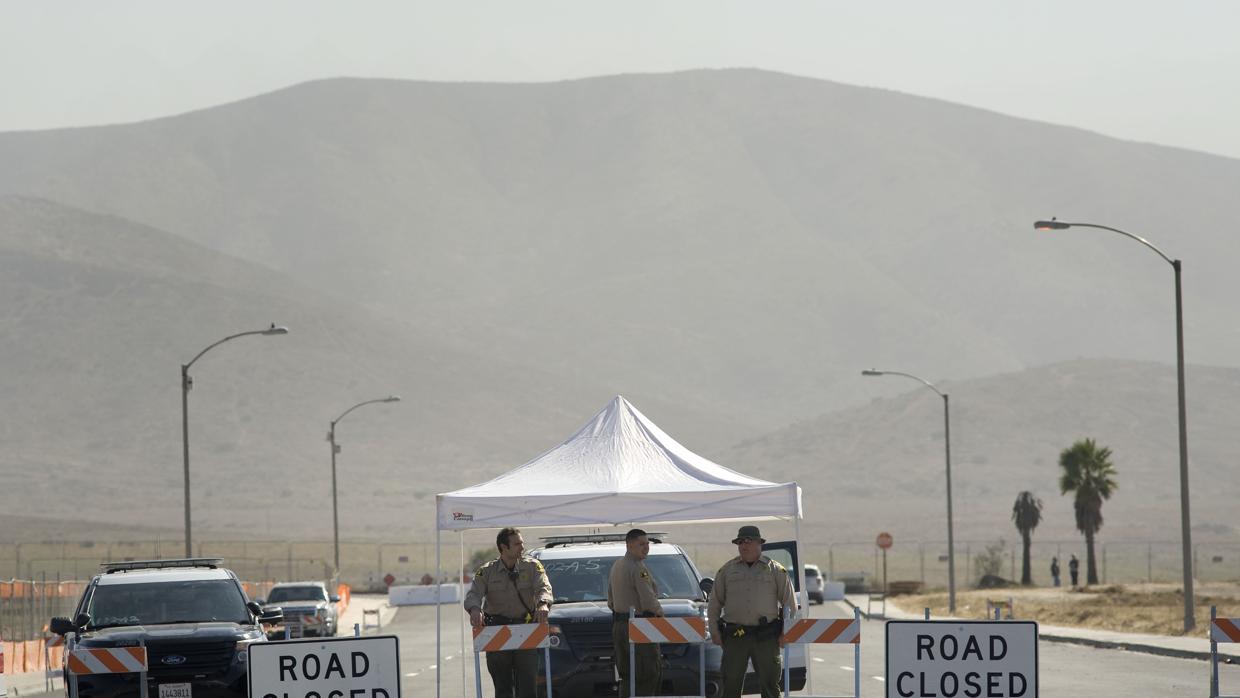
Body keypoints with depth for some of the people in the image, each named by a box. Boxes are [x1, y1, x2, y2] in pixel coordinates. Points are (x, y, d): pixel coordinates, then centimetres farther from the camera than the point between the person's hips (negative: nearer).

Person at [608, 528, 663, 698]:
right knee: (651, 672, -7)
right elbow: (649, 601, -18)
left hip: (618, 626, 9)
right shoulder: (638, 568, -14)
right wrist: (659, 612, 1)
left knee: (626, 674, 10)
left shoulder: (616, 566, 16)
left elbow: (610, 602, 22)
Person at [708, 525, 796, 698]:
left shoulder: (776, 570, 6)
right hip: (734, 636, 1)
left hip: (766, 637, -1)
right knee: (730, 684, -1)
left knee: (770, 684, 2)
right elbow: (715, 602, 13)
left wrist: (787, 632, 0)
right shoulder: (727, 570, 11)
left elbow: (790, 603, 7)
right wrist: (714, 630, 4)